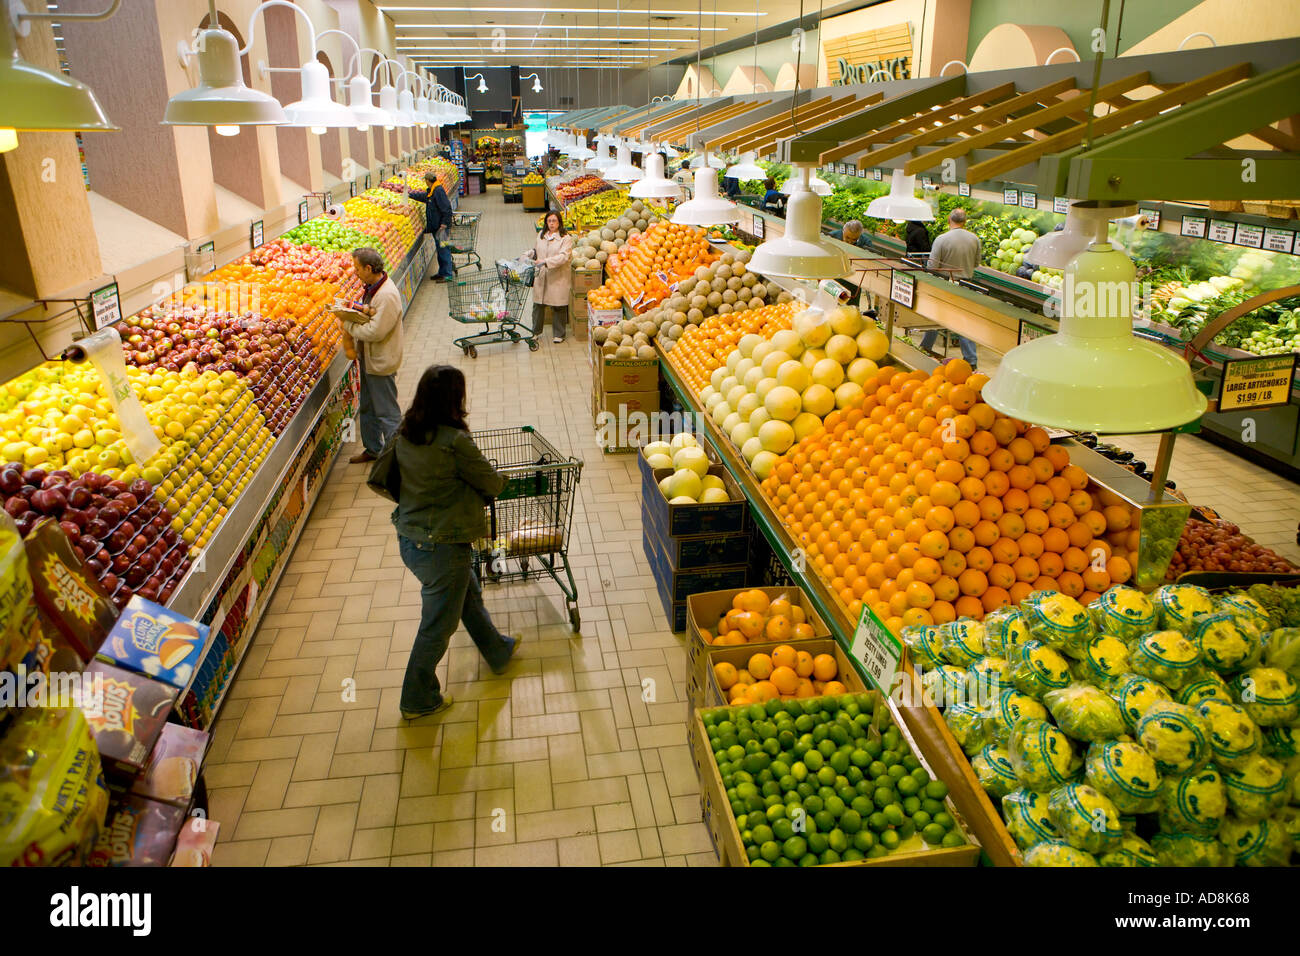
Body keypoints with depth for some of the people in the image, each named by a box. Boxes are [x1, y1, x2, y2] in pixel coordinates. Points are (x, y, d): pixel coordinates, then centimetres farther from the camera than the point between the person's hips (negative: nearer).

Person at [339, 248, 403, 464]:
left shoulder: (387, 295, -25)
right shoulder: (372, 287, 6)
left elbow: (375, 332, -28)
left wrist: (348, 325, -15)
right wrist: (363, 310, -5)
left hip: (381, 363, -10)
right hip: (368, 358, 10)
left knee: (386, 411, -1)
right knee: (368, 408, 20)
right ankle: (373, 449, 35)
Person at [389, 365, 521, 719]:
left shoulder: (404, 434, -3)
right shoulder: (454, 441, -25)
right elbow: (492, 484, -12)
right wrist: (496, 478, 10)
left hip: (409, 539, 8)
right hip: (441, 547, -8)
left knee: (468, 593, 28)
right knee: (438, 624, 11)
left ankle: (498, 651, 50)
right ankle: (418, 700, 28)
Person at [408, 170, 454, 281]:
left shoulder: (439, 191, -16)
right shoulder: (430, 191, 14)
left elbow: (446, 209, -21)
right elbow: (422, 196, 35)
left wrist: (444, 223, -23)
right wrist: (409, 195, 42)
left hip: (440, 226, -10)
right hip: (435, 226, 10)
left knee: (443, 249, -7)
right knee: (439, 249, 14)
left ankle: (447, 274, -4)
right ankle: (442, 272, 21)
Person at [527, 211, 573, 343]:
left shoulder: (566, 238, -7)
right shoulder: (541, 235, 12)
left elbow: (563, 256, -18)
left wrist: (546, 262, -28)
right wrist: (526, 255, 7)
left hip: (558, 278, -5)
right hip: (541, 277, 5)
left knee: (558, 307, 2)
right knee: (538, 305, 8)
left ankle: (559, 334, 15)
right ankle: (535, 331, 23)